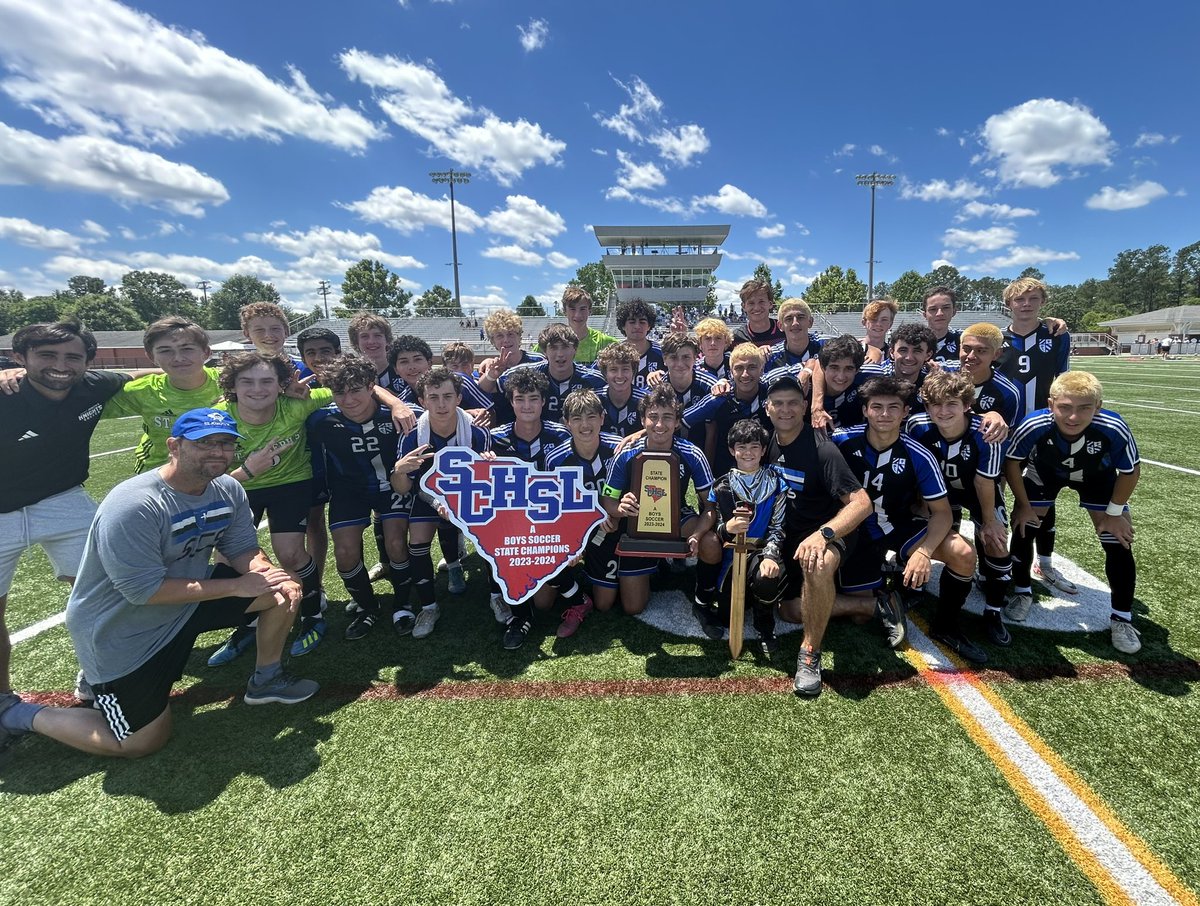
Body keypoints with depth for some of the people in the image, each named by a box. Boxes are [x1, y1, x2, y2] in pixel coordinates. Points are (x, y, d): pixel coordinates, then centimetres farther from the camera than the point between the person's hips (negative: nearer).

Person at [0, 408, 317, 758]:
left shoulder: (229, 490, -8)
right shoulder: (132, 507, -30)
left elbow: (244, 551, -3)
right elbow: (146, 591, -30)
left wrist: (270, 575, -24)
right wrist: (235, 587, -29)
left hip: (189, 601, 6)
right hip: (122, 632, -6)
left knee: (285, 589, -9)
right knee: (142, 743, 4)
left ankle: (266, 679, 14)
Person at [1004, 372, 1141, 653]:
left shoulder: (1114, 429, -38)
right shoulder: (1033, 426, -39)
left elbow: (1131, 471, -17)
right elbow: (1012, 463, -18)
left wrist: (1114, 513, -10)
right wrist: (1024, 505, -11)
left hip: (1097, 477, 0)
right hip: (1045, 473, 0)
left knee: (1119, 543, -3)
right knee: (1022, 529, -5)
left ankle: (1122, 619, 15)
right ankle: (1022, 593, 20)